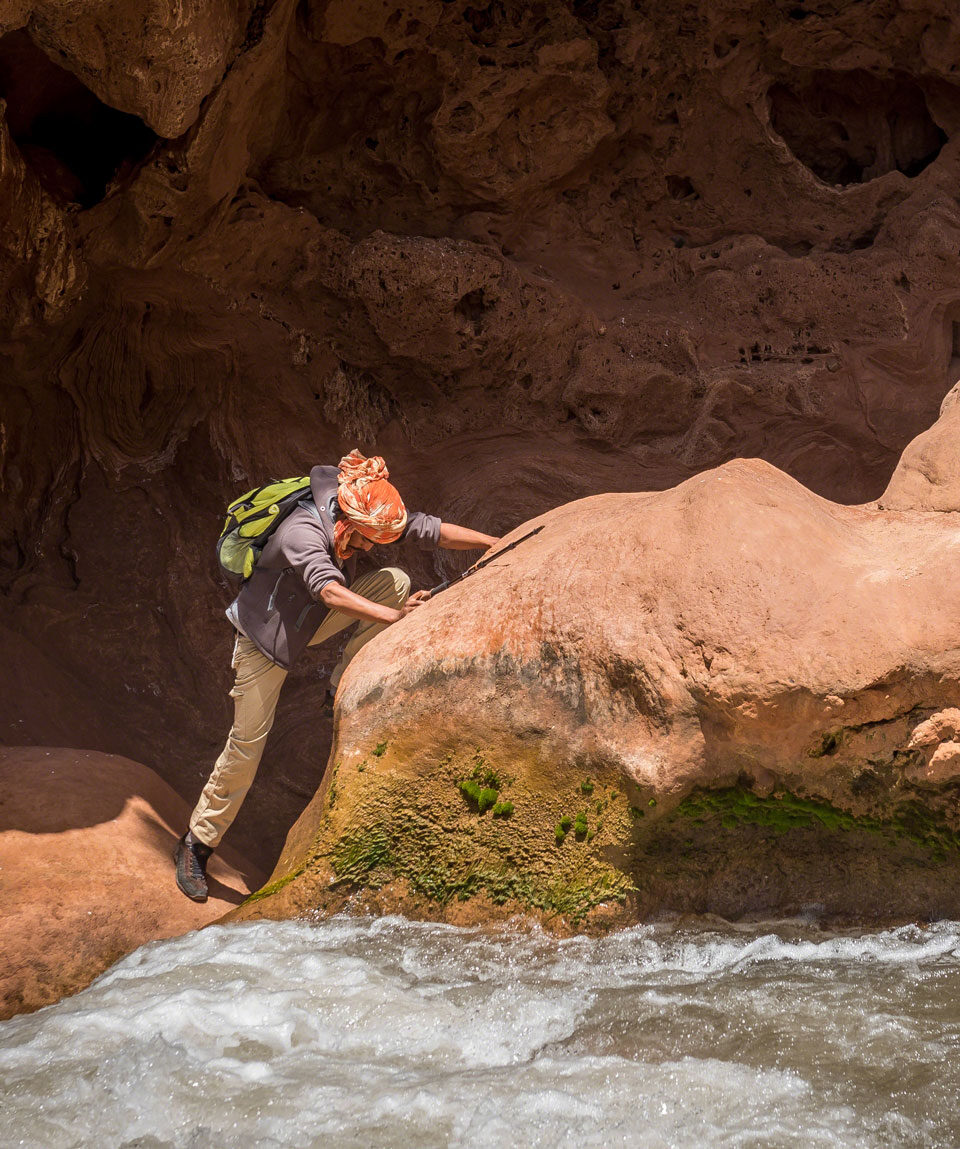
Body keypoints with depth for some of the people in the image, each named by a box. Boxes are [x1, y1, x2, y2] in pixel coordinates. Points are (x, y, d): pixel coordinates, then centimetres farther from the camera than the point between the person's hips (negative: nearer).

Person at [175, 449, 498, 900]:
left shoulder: (362, 517, -16)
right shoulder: (301, 533, -37)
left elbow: (428, 529, -15)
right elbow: (329, 590, -52)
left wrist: (499, 543, -22)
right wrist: (395, 616, -61)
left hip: (311, 623, 6)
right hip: (264, 636, -6)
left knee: (396, 581, -15)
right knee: (247, 741, -7)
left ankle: (341, 688, -5)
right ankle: (197, 842, 10)